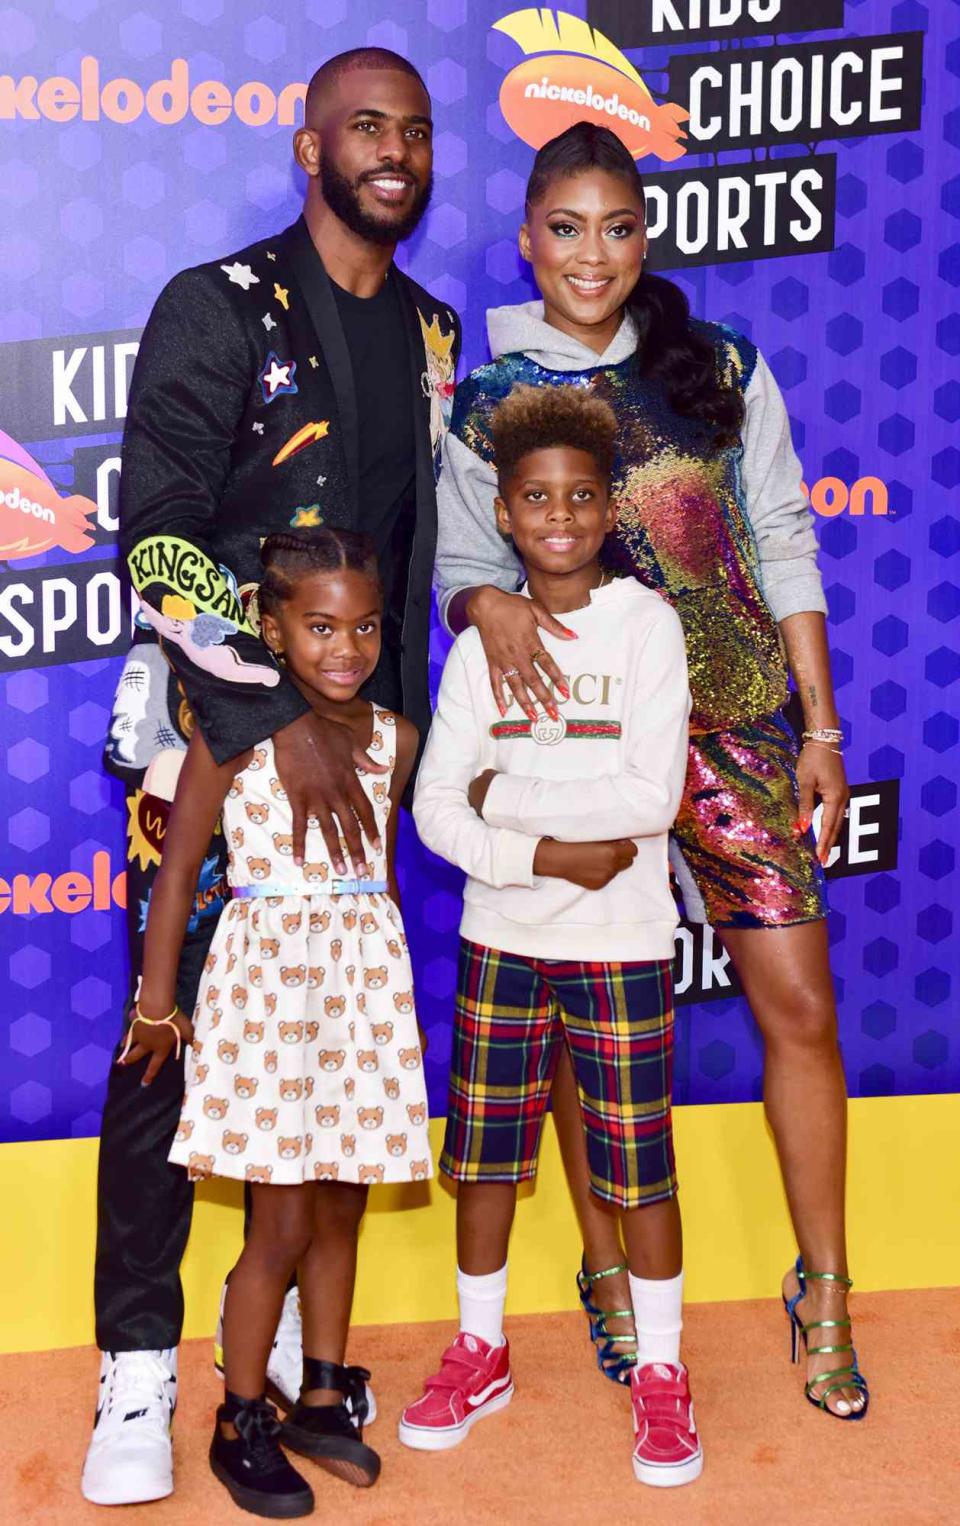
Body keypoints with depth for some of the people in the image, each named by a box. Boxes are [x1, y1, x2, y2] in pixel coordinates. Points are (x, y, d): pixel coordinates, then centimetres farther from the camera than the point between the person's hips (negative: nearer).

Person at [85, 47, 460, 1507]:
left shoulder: (433, 333, 12)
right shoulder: (219, 309, -6)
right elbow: (158, 537, -13)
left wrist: (401, 719, 10)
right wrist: (280, 718, -21)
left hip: (356, 732, 5)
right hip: (213, 725, -5)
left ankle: (296, 1320, 24)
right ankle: (139, 1370, 9)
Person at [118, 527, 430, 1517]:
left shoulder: (394, 738, 5)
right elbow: (179, 862, -7)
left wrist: (397, 999, 18)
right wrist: (156, 1003, -6)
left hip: (366, 979, 5)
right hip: (269, 975, -4)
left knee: (340, 1211, 14)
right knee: (284, 1224, 0)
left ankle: (323, 1400, 31)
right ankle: (239, 1425, 18)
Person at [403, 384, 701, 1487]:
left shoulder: (646, 623, -5)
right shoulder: (482, 641, 3)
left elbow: (651, 796, -15)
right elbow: (436, 808, -2)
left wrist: (506, 790, -11)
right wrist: (546, 853, -15)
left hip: (619, 940, -3)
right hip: (500, 936, 3)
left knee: (638, 1161, 4)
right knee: (484, 1149, 11)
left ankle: (660, 1371, 22)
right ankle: (481, 1353, 30)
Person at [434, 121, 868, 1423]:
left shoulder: (723, 368, 4)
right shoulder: (486, 403, 2)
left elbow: (785, 549, 5)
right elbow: (461, 566, 4)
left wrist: (821, 729, 2)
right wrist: (489, 606, -22)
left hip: (740, 722, 1)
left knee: (799, 1004, 0)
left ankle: (824, 1292, 16)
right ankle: (608, 1272, 27)